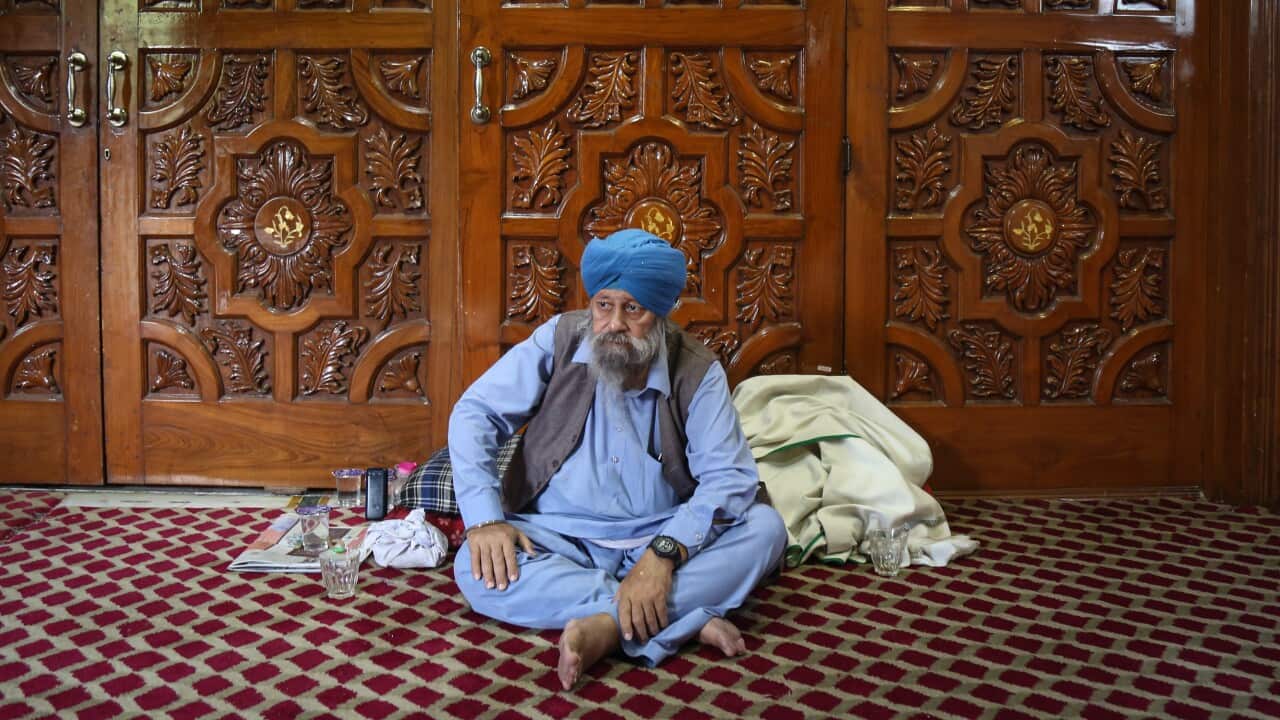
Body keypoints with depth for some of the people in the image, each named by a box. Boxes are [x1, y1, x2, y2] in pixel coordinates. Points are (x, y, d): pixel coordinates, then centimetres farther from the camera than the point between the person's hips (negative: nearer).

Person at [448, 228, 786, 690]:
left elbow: (729, 478, -15)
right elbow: (475, 413, -5)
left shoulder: (697, 372, -7)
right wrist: (484, 519, -20)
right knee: (476, 570, -28)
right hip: (561, 538, 0)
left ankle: (609, 626, -33)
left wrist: (663, 555, -32)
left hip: (661, 537, 0)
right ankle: (687, 618, -30)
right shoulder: (559, 340, -5)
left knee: (765, 527, -23)